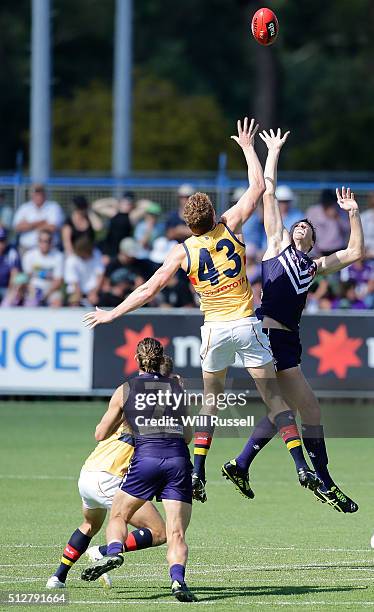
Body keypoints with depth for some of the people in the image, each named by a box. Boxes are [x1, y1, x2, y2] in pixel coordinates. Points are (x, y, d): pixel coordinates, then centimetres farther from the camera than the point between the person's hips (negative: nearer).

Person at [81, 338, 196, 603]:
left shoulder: (125, 390, 12)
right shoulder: (176, 387, 17)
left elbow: (101, 434, 18)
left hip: (147, 455, -1)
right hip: (179, 458, 1)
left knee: (118, 515, 16)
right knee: (177, 533, -1)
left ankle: (114, 551, -13)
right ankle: (178, 578, -26)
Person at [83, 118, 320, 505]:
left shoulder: (182, 251, -3)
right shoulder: (229, 227, -2)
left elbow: (149, 289, -3)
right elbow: (257, 187, 8)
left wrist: (113, 314, 6)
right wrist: (248, 147, 19)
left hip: (214, 328, 1)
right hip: (246, 324, -1)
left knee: (211, 400, 15)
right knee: (273, 397, 0)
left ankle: (197, 473, 7)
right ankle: (302, 468, -9)